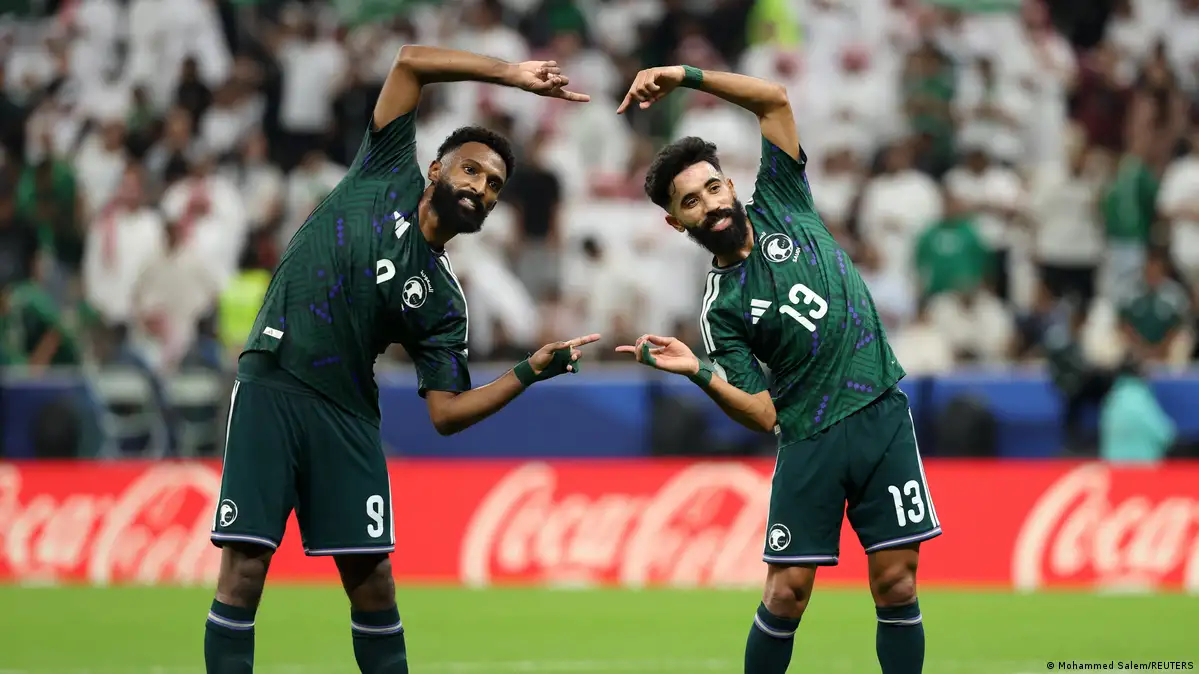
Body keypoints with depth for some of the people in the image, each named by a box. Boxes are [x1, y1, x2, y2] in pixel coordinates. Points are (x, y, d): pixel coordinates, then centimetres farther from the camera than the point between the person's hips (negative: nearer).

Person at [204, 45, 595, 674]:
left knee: (370, 578, 0)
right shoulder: (387, 175, 7)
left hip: (345, 417, 3)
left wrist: (531, 370, -4)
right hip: (268, 389, -3)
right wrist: (511, 74, 2)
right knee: (244, 568, -9)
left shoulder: (442, 301, 11)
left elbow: (446, 411, 5)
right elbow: (411, 61, 3)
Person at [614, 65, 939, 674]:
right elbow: (764, 413, -4)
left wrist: (685, 75, -5)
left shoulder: (779, 207, 8)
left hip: (883, 418, 2)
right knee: (786, 594, -4)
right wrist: (700, 374, -20)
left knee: (896, 586, -2)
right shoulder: (722, 308, 1)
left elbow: (774, 99, 4)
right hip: (809, 440, -2)